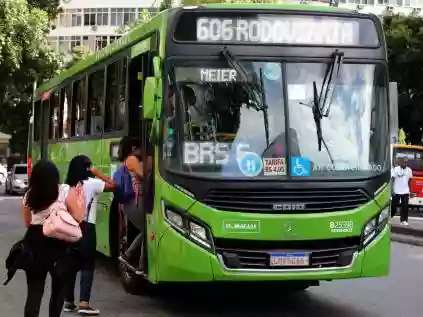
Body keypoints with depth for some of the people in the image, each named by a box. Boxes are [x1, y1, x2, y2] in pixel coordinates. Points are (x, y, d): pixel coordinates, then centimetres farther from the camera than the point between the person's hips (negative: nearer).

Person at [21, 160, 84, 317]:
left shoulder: (29, 196, 4)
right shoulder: (64, 193, -7)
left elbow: (27, 223, 15)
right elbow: (78, 218, -5)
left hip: (33, 243, 2)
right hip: (57, 244, -2)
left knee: (34, 291, 4)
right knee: (58, 289, 18)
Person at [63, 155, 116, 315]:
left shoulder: (67, 186, 9)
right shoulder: (92, 183, -9)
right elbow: (113, 185, -7)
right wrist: (97, 173, 1)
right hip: (86, 228, -6)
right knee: (88, 266, -2)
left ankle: (69, 301, 17)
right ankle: (84, 303, -10)